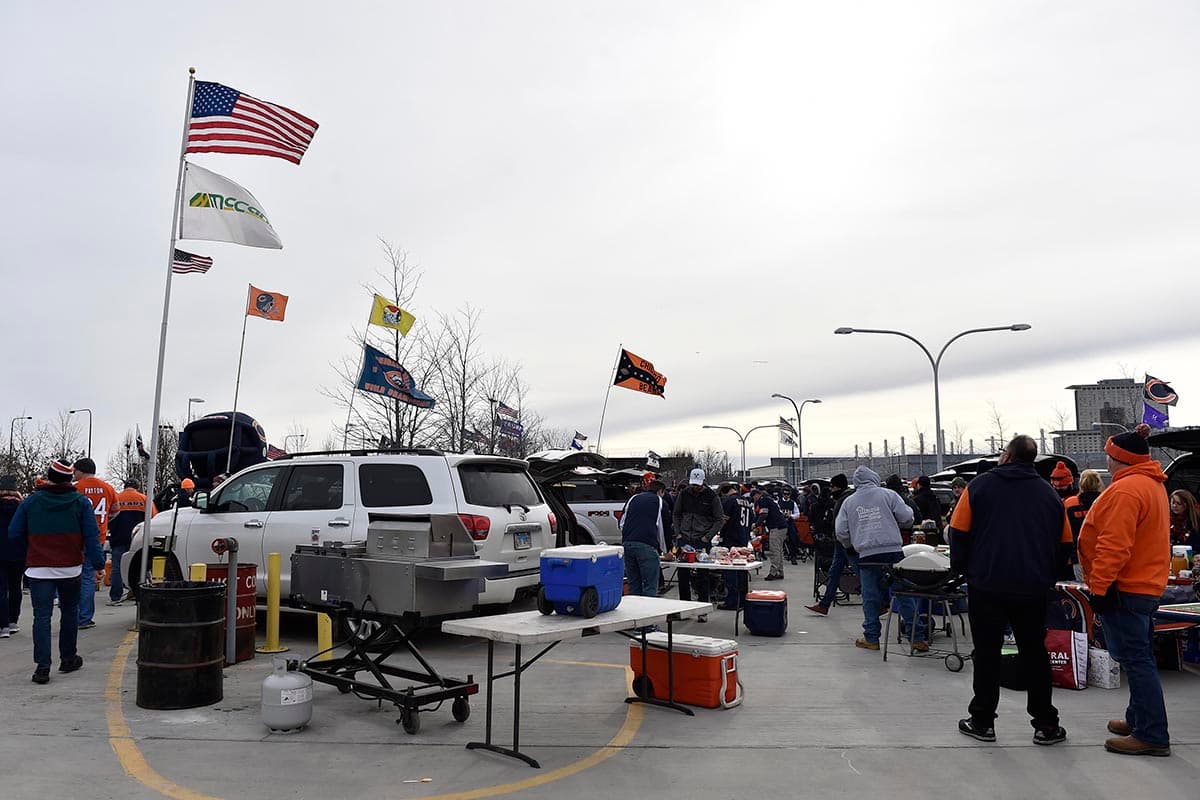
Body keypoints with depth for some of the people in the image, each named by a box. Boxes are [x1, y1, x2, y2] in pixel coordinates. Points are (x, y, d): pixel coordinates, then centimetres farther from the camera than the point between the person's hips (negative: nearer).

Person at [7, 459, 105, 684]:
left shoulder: (30, 501, 0)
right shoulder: (81, 502, -3)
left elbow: (14, 534, 4)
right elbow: (92, 537, -8)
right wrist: (98, 564, -7)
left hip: (38, 569, 0)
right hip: (70, 568, 0)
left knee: (42, 616, -1)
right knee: (69, 612, 15)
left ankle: (42, 666, -8)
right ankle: (68, 659, 25)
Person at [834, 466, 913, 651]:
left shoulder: (849, 502, 10)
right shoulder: (887, 494, 4)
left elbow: (841, 531, 7)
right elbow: (907, 517, -1)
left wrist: (850, 547, 24)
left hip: (866, 555, 1)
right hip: (893, 552, -1)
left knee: (870, 597, 8)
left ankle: (871, 638, 12)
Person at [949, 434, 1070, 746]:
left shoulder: (980, 485, -4)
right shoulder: (1049, 493, 7)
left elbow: (959, 532, -6)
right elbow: (1064, 543, 11)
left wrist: (962, 568, 6)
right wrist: (1047, 577, 19)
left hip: (986, 585, -3)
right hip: (1033, 589, 3)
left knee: (987, 653, 6)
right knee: (1034, 653, 14)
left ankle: (982, 722, 12)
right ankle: (1045, 725, 18)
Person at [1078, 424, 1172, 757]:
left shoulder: (1126, 489, -19)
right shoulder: (1153, 485, 15)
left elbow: (1114, 545, -24)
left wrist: (1100, 587, -20)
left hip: (1125, 589, -11)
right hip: (1147, 585, 11)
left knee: (1135, 660, -6)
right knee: (1139, 658, 18)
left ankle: (1152, 736, -1)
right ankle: (1139, 720, 29)